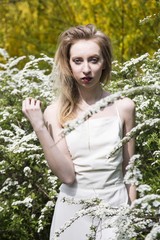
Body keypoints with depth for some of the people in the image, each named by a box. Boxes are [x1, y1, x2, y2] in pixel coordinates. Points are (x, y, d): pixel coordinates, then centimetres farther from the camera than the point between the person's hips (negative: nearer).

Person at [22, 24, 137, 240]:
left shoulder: (123, 107, -5)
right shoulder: (56, 112, -7)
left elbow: (129, 169, 4)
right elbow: (67, 175, -15)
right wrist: (39, 128, -21)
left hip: (115, 209, 0)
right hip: (73, 212, 0)